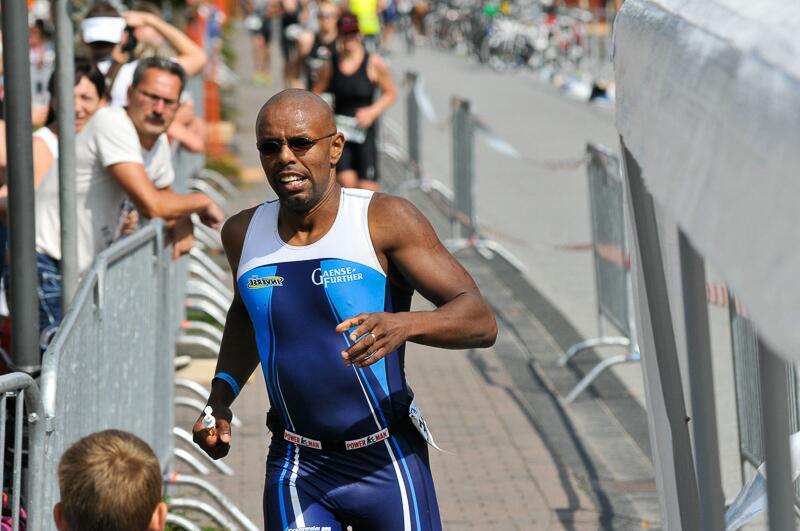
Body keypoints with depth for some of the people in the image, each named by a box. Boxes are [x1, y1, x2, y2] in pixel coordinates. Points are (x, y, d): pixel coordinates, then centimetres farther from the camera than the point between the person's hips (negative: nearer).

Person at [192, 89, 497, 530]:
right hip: (296, 465, 2)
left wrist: (404, 324, -37)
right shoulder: (243, 233, 2)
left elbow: (481, 321, -18)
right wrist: (220, 398, 10)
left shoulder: (385, 220, -12)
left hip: (387, 462, -2)